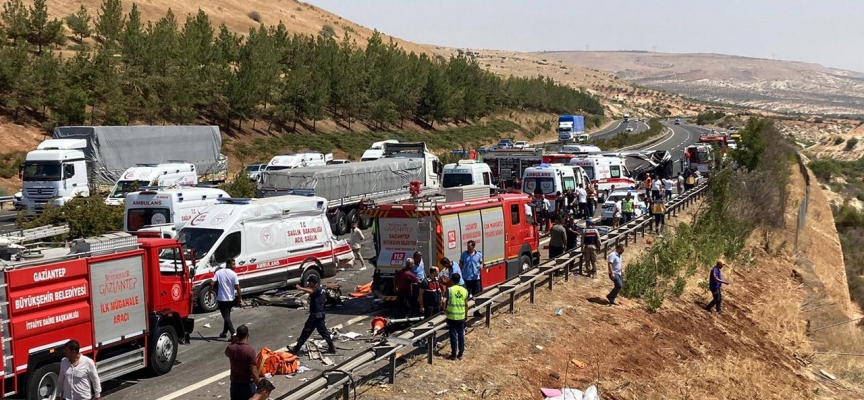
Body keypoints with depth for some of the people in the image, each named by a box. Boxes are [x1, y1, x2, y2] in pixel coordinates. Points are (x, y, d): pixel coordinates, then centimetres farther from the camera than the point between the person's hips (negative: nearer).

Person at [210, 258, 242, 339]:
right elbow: (237, 287, -11)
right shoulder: (233, 274, -9)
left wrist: (210, 293, 3)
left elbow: (212, 283, -12)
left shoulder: (218, 272, -5)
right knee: (227, 316, 21)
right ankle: (224, 332, 28)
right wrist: (239, 298, -1)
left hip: (221, 299, -1)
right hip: (231, 299, 1)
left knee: (226, 316, -2)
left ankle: (233, 333, -16)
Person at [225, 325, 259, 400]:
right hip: (248, 384, -4)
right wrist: (259, 387, -11)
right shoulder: (250, 350, -20)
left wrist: (233, 342, 9)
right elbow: (254, 372, -20)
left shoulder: (231, 349, -8)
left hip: (235, 384, 4)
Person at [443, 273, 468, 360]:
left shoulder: (449, 290, -10)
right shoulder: (464, 290, 1)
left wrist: (444, 309, -3)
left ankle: (454, 354, 8)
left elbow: (444, 301, -20)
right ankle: (460, 354, 16)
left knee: (453, 335, 4)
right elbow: (466, 304, 6)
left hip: (452, 316, -3)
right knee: (461, 335, 12)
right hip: (461, 316, 3)